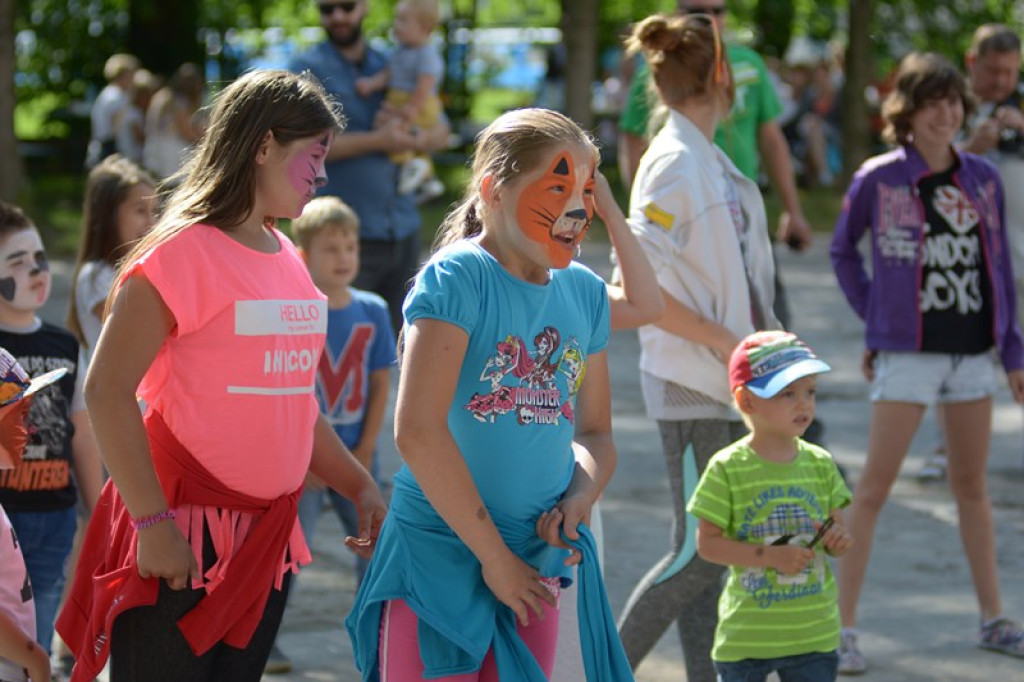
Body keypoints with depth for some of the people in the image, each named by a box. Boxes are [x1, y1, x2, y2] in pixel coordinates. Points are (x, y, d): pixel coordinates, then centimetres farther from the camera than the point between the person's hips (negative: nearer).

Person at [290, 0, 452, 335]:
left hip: (402, 229, 5)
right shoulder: (309, 69, -1)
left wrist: (413, 139, -9)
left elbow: (442, 131, 14)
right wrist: (378, 141, -14)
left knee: (399, 338, 8)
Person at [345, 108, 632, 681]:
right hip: (438, 555, -6)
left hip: (534, 564, 6)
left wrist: (579, 498, -5)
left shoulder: (585, 294, 9)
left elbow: (595, 433, 18)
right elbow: (418, 430, -20)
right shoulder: (457, 279, -11)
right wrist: (493, 554, -14)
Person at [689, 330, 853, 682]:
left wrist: (838, 540, -15)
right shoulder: (727, 469, -9)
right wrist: (769, 556, -22)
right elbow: (707, 543, -11)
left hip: (814, 635, 3)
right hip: (745, 636, -3)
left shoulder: (820, 464, 3)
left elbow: (837, 531, 9)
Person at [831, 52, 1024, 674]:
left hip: (974, 350, 4)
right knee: (875, 487, -5)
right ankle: (844, 626, -1)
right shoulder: (878, 179, -7)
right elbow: (843, 251, 7)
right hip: (908, 354, -4)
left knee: (972, 485, 14)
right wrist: (873, 316, 1)